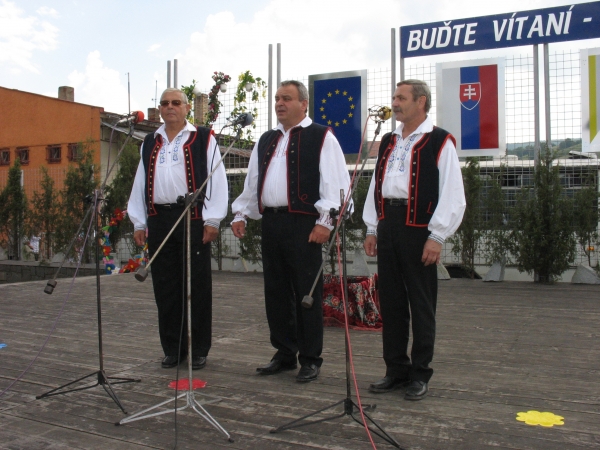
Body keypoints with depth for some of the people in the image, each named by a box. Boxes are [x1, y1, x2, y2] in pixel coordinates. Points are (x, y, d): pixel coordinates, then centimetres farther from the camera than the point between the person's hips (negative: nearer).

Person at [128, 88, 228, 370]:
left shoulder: (203, 139, 5)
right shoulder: (149, 144, 19)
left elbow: (216, 179, -2)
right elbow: (140, 185, 19)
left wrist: (212, 220, -10)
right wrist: (139, 223, 12)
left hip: (192, 218, -4)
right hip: (159, 219, 5)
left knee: (196, 286, 0)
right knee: (165, 286, 7)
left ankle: (198, 349, 10)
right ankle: (172, 349, 18)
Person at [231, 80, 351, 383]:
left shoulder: (321, 137, -1)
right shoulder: (266, 141, 20)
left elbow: (335, 182, -9)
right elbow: (251, 182, 23)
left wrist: (325, 220, -17)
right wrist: (241, 214, 15)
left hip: (303, 224, -7)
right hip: (271, 223, 7)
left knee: (307, 294, -1)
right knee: (276, 293, 11)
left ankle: (310, 360, 12)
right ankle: (285, 354, 24)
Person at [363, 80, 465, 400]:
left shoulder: (440, 142, -4)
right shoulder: (388, 142, 17)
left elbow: (452, 195, -9)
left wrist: (437, 237, -14)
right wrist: (371, 229, 12)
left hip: (419, 229, -6)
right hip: (388, 226, 6)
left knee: (421, 303, 3)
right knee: (390, 301, 10)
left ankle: (420, 374, 15)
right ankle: (396, 370, 22)